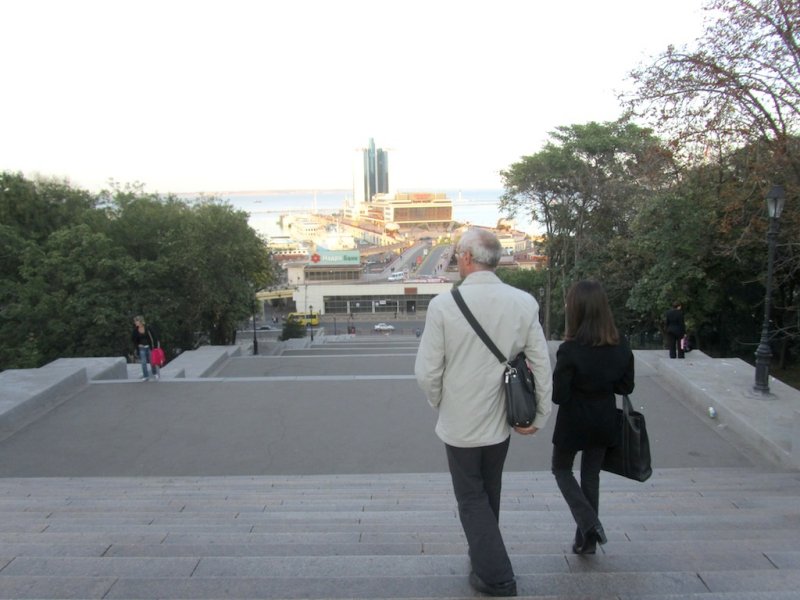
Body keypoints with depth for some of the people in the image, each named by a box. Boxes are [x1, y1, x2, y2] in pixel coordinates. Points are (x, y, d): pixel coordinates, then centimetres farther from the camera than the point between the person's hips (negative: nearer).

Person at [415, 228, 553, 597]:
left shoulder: (443, 304, -18)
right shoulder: (524, 303, -10)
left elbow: (426, 372, -15)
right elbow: (541, 366, -7)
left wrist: (440, 404, 5)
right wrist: (540, 416, 5)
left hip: (460, 422, -3)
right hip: (500, 421, 4)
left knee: (471, 499, 16)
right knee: (489, 494, 25)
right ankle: (485, 558, 43)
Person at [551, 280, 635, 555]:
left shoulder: (570, 350, -23)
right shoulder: (621, 347, -7)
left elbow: (558, 396, -20)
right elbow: (626, 386, 2)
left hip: (574, 422, -5)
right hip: (604, 423, 5)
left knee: (561, 469, 18)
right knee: (591, 475, 18)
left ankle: (589, 522, 2)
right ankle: (586, 541, 26)